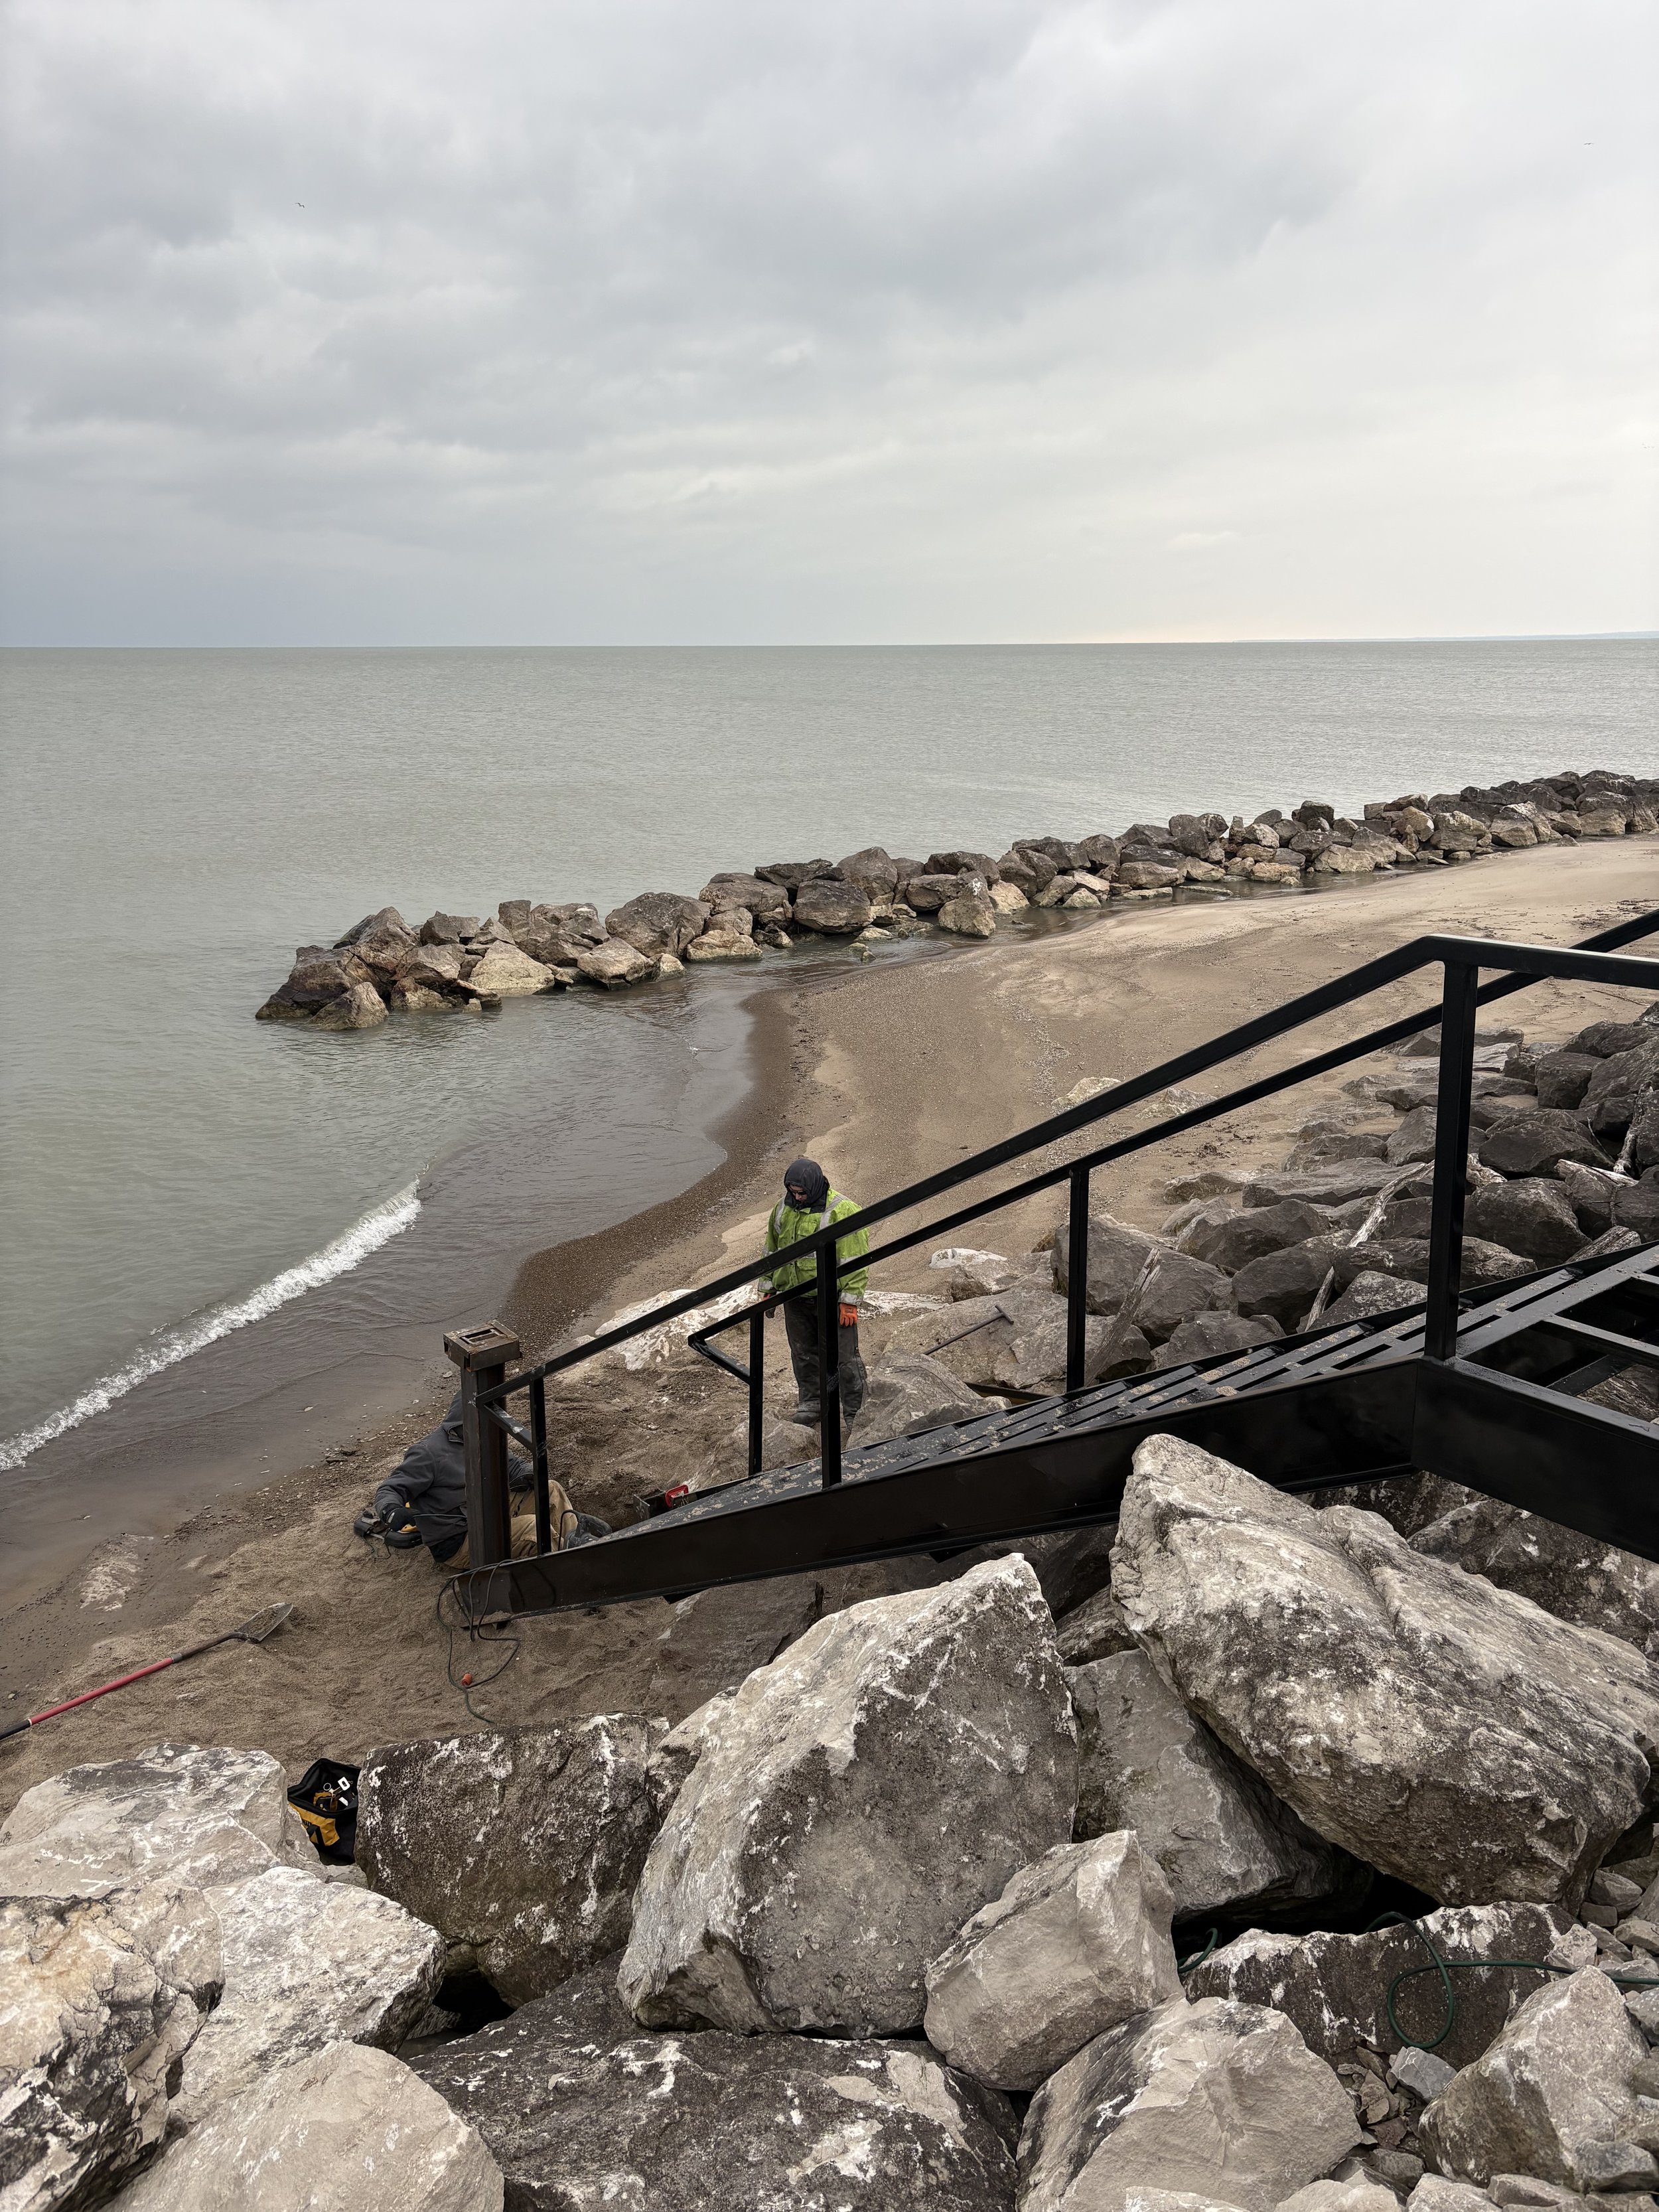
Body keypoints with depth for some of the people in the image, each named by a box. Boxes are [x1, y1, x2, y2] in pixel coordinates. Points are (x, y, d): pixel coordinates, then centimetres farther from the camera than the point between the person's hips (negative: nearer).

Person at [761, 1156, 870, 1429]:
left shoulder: (841, 1211, -16)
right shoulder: (783, 1208, 4)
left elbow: (855, 1262, -15)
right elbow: (771, 1251, 17)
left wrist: (849, 1302, -16)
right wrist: (768, 1289, 16)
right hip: (795, 1299, 6)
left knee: (843, 1357, 1)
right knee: (803, 1355, 17)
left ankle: (856, 1413, 11)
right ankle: (811, 1406, 33)